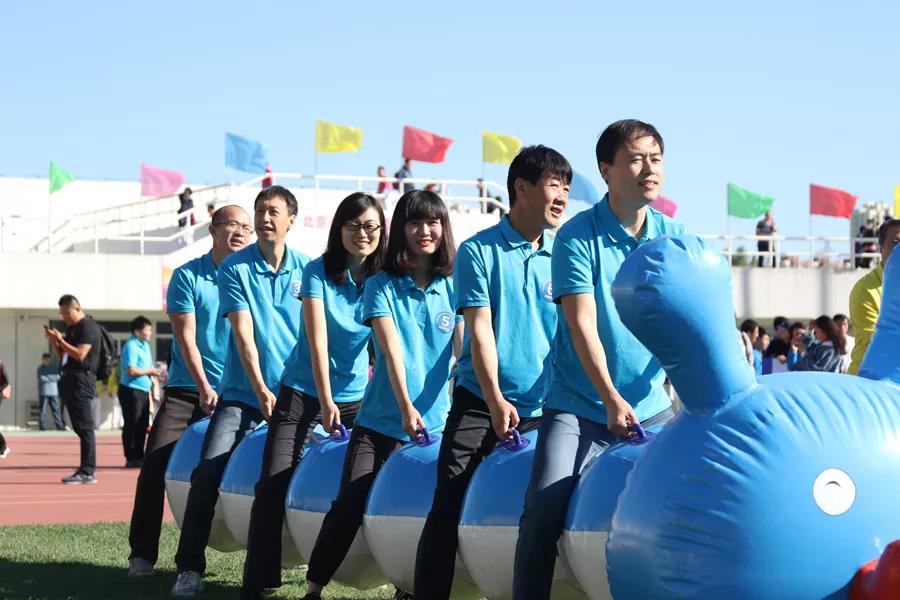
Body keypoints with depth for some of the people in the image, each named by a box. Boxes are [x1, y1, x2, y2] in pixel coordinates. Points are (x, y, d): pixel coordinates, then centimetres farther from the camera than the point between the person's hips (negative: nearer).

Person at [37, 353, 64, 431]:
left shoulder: (54, 367, 13)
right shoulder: (40, 368, 1)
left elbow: (58, 377, 3)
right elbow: (41, 378, -11)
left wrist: (48, 378, -5)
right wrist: (52, 378, -4)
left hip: (54, 392, 4)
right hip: (43, 392, -4)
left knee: (56, 409, 2)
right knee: (42, 410, -4)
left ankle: (59, 425, 2)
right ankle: (41, 426, -1)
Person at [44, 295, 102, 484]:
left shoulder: (88, 327, -9)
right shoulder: (71, 328, 20)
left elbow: (80, 354, -19)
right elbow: (61, 355, 24)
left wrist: (60, 340, -14)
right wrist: (53, 340, 7)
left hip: (82, 380, -10)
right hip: (69, 380, 10)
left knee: (84, 427, -10)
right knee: (79, 427, 10)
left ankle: (87, 472, -12)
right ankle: (85, 470, 12)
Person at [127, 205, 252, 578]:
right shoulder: (187, 277, -2)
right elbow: (186, 337, -8)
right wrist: (205, 388, -16)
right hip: (187, 389, -1)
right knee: (156, 465, -7)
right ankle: (141, 554, 0)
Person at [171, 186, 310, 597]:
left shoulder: (305, 269, 3)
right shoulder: (234, 268, -4)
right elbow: (243, 333, -11)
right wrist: (262, 392, -19)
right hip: (242, 393, -2)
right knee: (208, 474, -13)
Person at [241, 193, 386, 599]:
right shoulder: (318, 272, -11)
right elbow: (317, 339, -18)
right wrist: (325, 400, -26)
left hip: (355, 396, 3)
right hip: (304, 393, -3)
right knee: (273, 486, -11)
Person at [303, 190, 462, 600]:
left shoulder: (453, 289, 6)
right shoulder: (381, 286, -1)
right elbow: (391, 349, -14)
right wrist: (406, 407, -27)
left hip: (435, 423, 2)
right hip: (381, 423, -2)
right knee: (349, 506, -10)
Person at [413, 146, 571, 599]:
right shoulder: (479, 251, -2)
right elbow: (480, 330, -9)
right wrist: (495, 400, -20)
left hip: (542, 409, 3)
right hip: (479, 404, -3)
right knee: (448, 510, -6)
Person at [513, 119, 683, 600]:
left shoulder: (673, 236, 3)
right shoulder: (578, 236, -8)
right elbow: (582, 325, -16)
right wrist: (611, 399, -26)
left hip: (651, 405, 4)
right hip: (579, 405, -4)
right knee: (545, 508, -16)